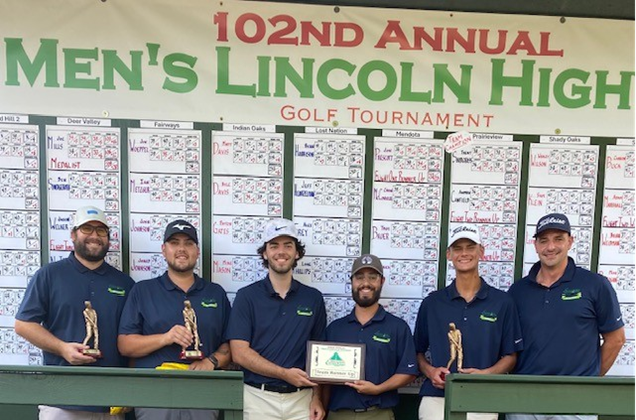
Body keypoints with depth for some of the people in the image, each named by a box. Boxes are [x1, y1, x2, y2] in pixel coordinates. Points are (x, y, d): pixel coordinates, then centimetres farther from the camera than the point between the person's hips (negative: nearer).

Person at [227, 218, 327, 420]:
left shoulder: (313, 298, 3)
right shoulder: (247, 296, -4)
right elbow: (240, 353, -9)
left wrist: (316, 397, -2)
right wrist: (285, 374, -16)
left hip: (301, 399, 2)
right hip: (259, 396, -1)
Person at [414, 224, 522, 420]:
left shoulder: (502, 302, 1)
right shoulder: (432, 303, 3)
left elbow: (510, 356, 4)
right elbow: (418, 352, 10)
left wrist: (485, 374, -11)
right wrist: (430, 371, -8)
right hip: (436, 396, 0)